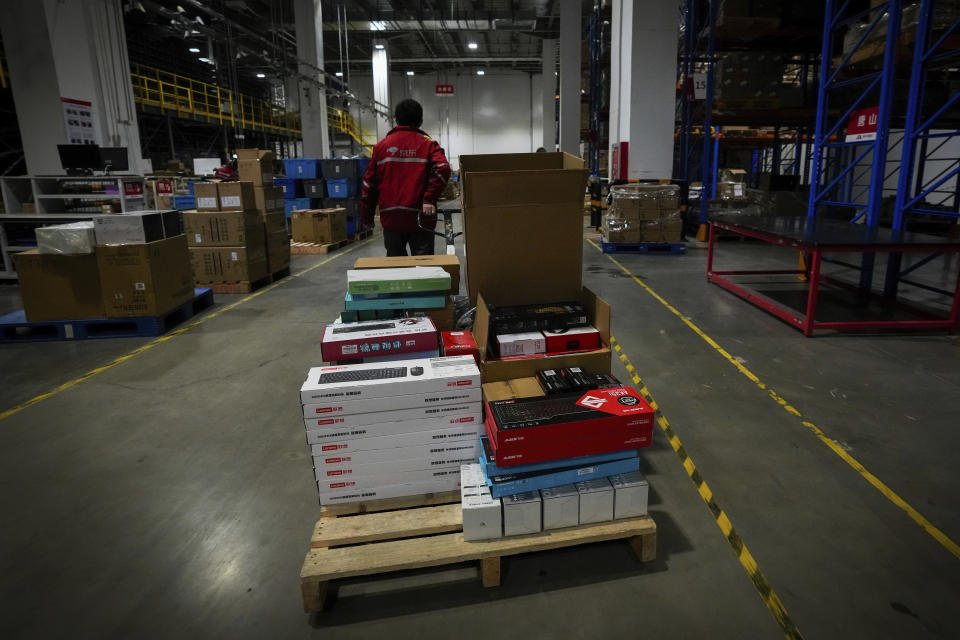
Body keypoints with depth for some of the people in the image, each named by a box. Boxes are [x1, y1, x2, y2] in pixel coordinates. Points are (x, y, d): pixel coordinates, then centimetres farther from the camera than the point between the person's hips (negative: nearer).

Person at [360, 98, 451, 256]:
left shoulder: (381, 146, 10)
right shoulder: (428, 144, 3)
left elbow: (369, 182, 10)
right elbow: (442, 169, -16)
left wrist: (367, 216, 16)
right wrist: (430, 198, -17)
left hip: (390, 218, 3)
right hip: (420, 218, -2)